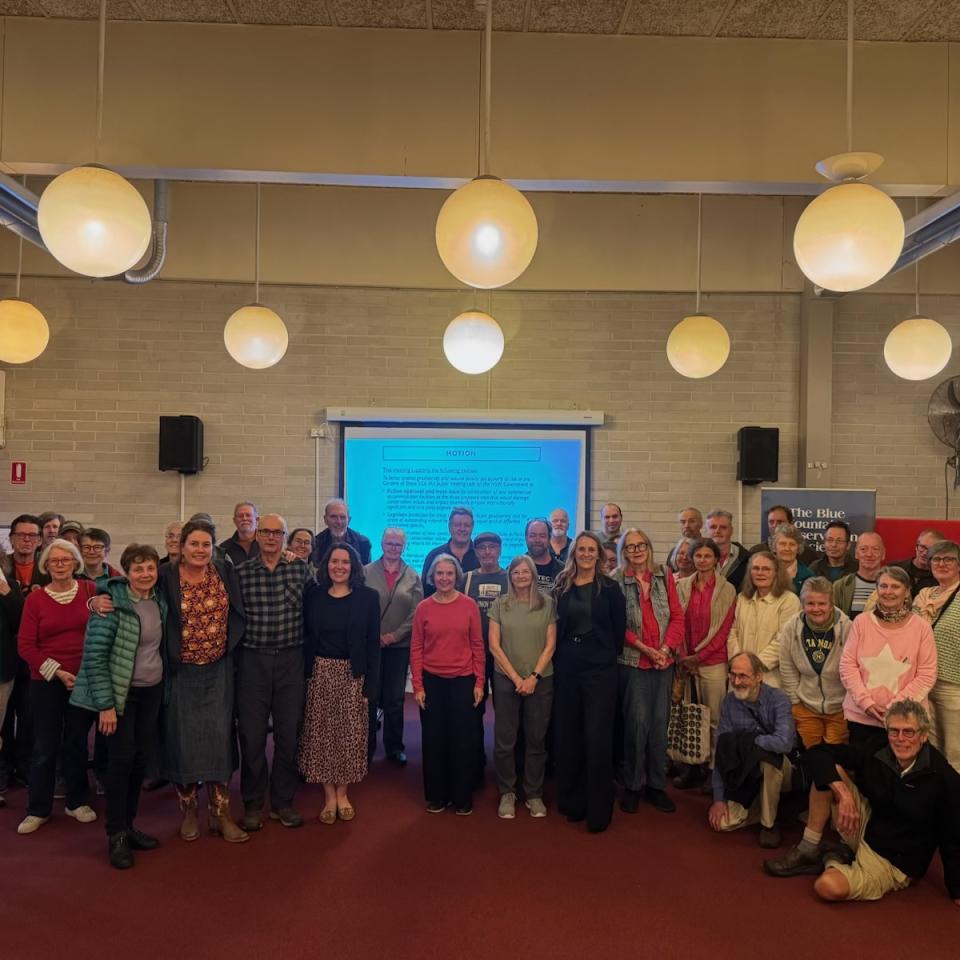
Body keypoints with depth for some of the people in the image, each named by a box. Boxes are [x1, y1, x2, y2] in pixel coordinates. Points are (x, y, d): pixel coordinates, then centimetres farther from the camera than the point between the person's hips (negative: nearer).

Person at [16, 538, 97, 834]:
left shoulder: (90, 590, -5)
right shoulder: (35, 599, -5)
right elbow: (25, 645, -4)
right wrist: (57, 672, -11)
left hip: (85, 679, 1)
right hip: (46, 683, 0)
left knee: (77, 742, 12)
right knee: (45, 747, 6)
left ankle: (77, 801, 28)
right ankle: (38, 809, 22)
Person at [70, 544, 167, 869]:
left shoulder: (159, 601, 2)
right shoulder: (112, 603, -16)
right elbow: (94, 655, -17)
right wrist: (106, 704, -18)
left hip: (152, 690, 6)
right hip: (121, 691, -6)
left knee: (142, 757, 9)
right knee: (122, 758, -2)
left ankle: (128, 824, 25)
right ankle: (116, 835, 13)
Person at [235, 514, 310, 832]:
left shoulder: (300, 568, 1)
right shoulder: (240, 572, 0)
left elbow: (304, 607, -2)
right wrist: (237, 650, -1)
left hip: (291, 660, 1)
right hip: (252, 660, 0)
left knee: (289, 734, 8)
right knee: (251, 735, 6)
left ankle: (283, 802, 25)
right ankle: (252, 804, 23)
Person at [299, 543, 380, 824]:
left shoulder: (367, 597, -2)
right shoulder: (313, 594, 3)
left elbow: (373, 642, -3)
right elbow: (305, 636, 5)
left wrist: (369, 683, -7)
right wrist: (305, 672, -4)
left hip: (352, 674, -1)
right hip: (320, 672, 1)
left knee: (349, 733, 6)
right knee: (321, 733, 5)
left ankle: (343, 794, 22)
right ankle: (329, 796, 18)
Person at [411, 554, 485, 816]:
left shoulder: (469, 605, -2)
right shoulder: (423, 607, -1)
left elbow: (477, 645, 1)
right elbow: (416, 648, 1)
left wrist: (480, 682, -2)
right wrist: (417, 685, -4)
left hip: (463, 680, 0)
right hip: (432, 681, 1)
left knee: (463, 739, 6)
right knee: (434, 739, 10)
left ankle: (463, 798, 21)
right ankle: (436, 796, 25)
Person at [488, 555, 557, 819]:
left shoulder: (548, 604, 2)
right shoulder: (500, 604, 1)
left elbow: (550, 645, 1)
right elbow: (494, 645, -1)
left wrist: (534, 677, -8)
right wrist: (516, 678, -7)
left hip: (541, 680, 0)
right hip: (506, 680, 0)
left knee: (536, 739, 6)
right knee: (504, 739, 3)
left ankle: (534, 794, 20)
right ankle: (507, 794, 18)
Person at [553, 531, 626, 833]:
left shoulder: (609, 588, -2)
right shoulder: (561, 587, 5)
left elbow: (619, 628, 0)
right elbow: (556, 627, 9)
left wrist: (610, 655, 1)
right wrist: (559, 657, 4)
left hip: (600, 668, -3)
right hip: (566, 667, 3)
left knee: (598, 738, -2)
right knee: (568, 735, 10)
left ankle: (598, 810, 10)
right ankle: (572, 802, 25)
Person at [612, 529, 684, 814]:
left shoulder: (665, 576, 7)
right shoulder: (617, 580, -2)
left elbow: (677, 616, 4)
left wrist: (665, 649, -8)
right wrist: (646, 649, -11)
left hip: (664, 660, 3)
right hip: (632, 661, -3)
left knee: (660, 721, 7)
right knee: (637, 721, -4)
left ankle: (656, 785, 19)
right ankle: (632, 785, 11)